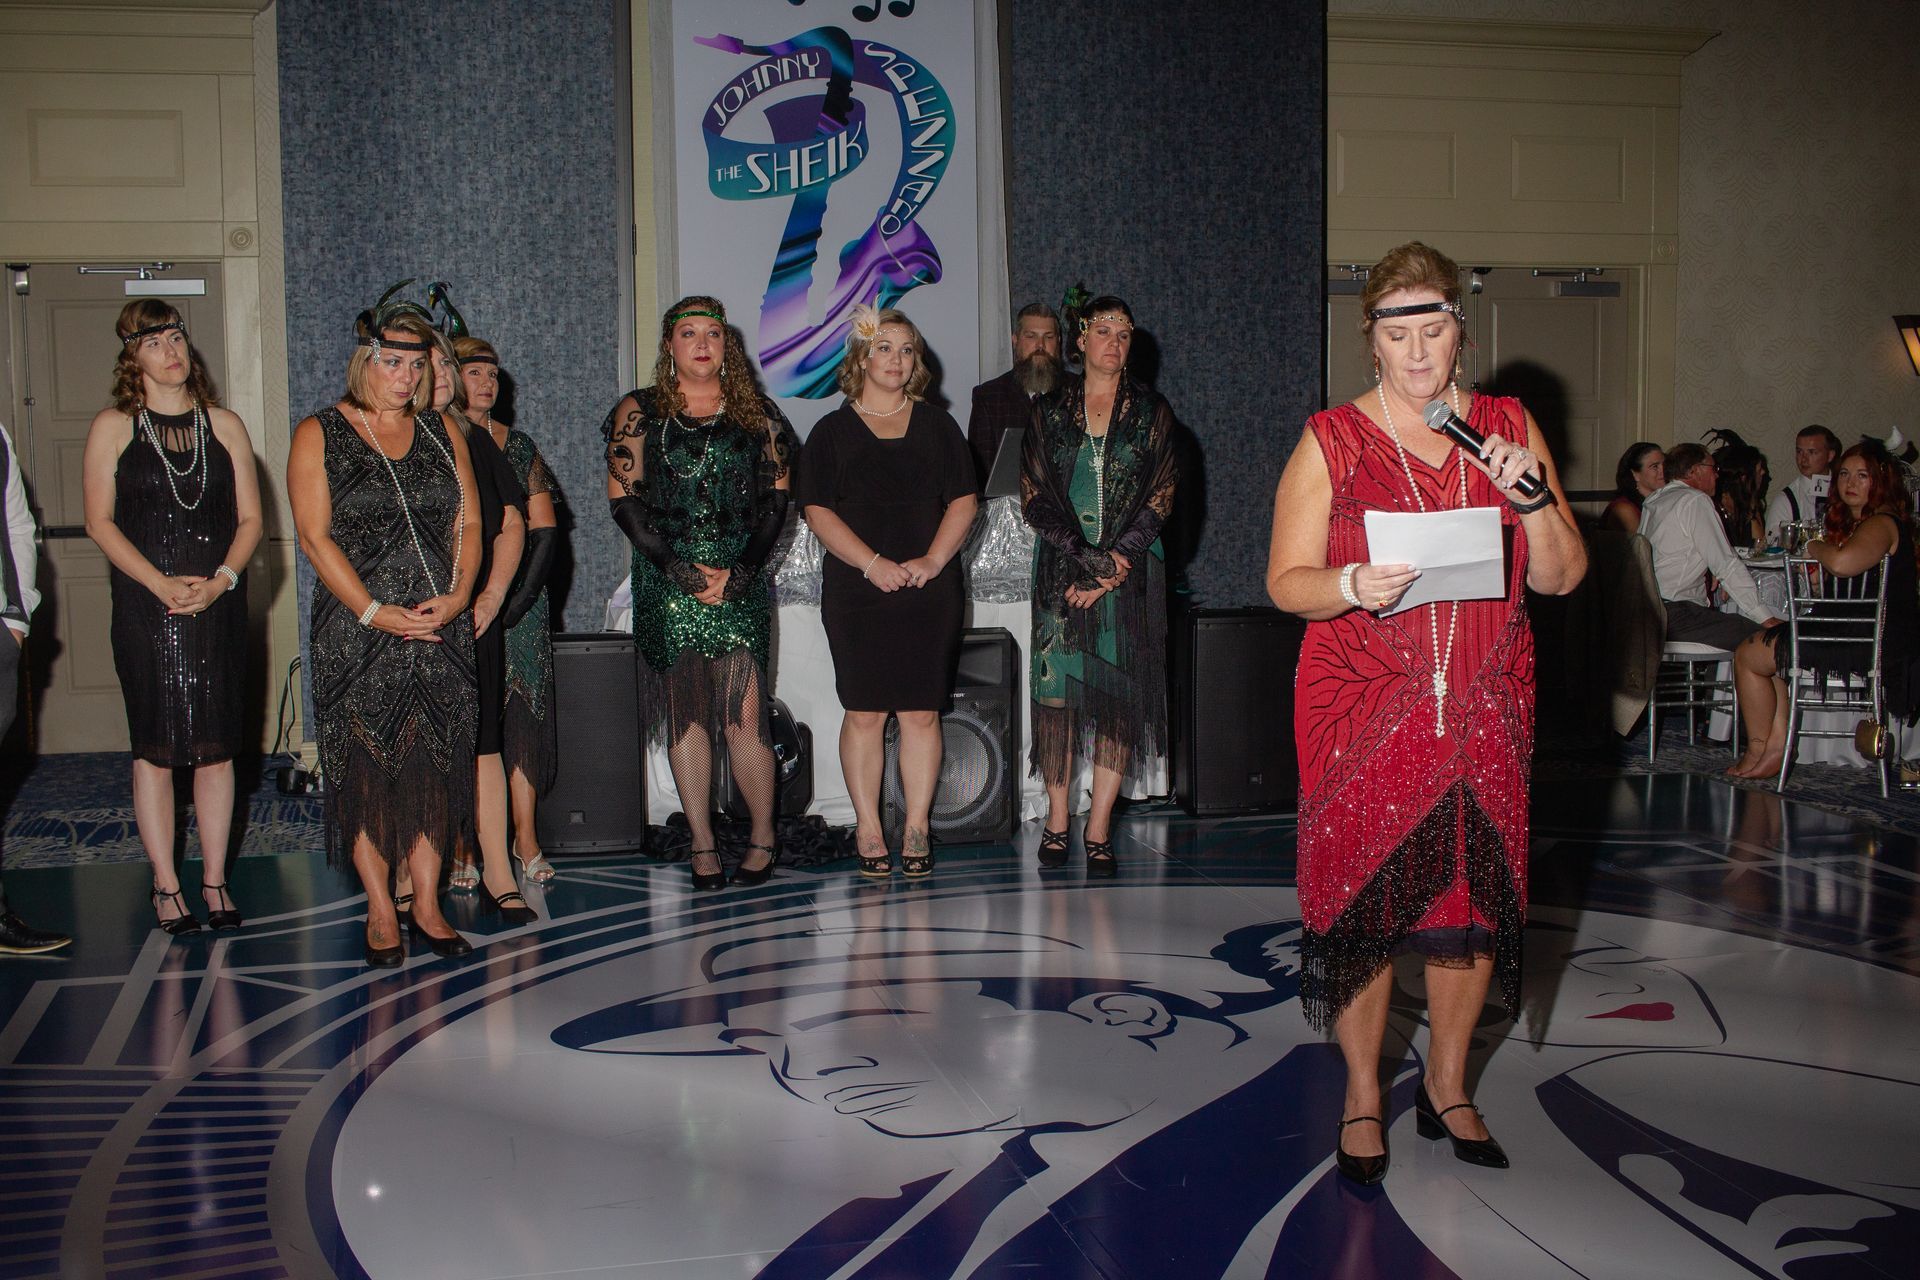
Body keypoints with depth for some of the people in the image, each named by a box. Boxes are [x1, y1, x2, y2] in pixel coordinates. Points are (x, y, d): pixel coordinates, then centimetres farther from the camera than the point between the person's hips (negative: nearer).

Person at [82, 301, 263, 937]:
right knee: (155, 748, 1)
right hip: (145, 609, -2)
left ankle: (214, 878, 14)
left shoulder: (224, 425, 10)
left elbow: (250, 519, 8)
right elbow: (100, 521, -2)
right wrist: (161, 584, -14)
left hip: (219, 605, 2)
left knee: (216, 747, 4)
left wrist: (221, 579, -9)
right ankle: (166, 884, 10)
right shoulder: (112, 426, 4)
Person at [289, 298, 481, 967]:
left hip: (440, 629, 3)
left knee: (436, 764, 4)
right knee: (365, 766, 0)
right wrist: (375, 612, -14)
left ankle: (427, 903, 14)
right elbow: (316, 536, -6)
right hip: (358, 632, -3)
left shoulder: (441, 432, 12)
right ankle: (381, 909, 11)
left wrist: (457, 595, -8)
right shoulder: (319, 435, 1)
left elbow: (469, 521, 8)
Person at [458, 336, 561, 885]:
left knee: (523, 715, -2)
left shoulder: (518, 445, 12)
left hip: (519, 601, 3)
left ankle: (525, 838, 2)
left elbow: (545, 532, 8)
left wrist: (517, 600, -4)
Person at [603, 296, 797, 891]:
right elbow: (624, 498, 0)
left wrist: (742, 570, -7)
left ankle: (764, 838, 5)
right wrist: (678, 569, -9)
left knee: (745, 717, -7)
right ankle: (702, 845, 7)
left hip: (741, 584, 0)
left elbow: (776, 497, 6)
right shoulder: (639, 413, 7)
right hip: (666, 585, 0)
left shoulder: (757, 414, 11)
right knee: (684, 715, 1)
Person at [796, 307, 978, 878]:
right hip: (857, 590, -2)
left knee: (922, 712, 1)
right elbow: (818, 510, -2)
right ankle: (868, 829, 8)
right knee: (864, 712, -1)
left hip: (931, 590, 2)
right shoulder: (833, 430, 6)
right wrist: (872, 563, -13)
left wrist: (933, 559, -8)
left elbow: (963, 500, 8)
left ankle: (917, 827, 9)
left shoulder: (938, 426, 12)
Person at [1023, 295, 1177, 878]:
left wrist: (1117, 563, -11)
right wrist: (1086, 558, -11)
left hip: (1130, 568, 0)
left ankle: (1099, 826, -1)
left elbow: (1160, 497, 1)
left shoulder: (1152, 412, 8)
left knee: (1120, 691, -5)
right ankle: (1057, 819, 4)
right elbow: (1036, 495, 1)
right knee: (1056, 684, -6)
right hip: (1060, 566, 0)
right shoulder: (1049, 410, 9)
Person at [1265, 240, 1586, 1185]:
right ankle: (1362, 1096, 18)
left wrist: (1532, 497, -10)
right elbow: (1285, 581, -2)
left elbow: (1561, 577, 8)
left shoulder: (1509, 430, 9)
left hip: (1483, 707, 3)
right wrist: (1352, 588, -22)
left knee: (1473, 894, 6)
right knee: (1361, 897, -1)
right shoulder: (1331, 441, 2)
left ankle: (1447, 1083, 27)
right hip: (1363, 710, -2)